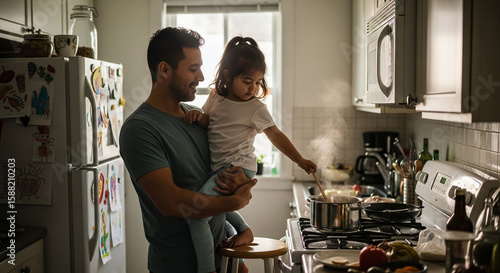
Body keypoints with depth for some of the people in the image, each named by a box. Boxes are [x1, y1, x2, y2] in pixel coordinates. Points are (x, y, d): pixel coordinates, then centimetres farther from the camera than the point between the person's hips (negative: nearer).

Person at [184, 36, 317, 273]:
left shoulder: (256, 108, -7)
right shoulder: (216, 97, 6)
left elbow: (276, 136, -2)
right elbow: (207, 122, 14)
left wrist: (300, 160, -2)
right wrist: (198, 115, -10)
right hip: (219, 168, 7)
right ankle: (243, 230, 45)